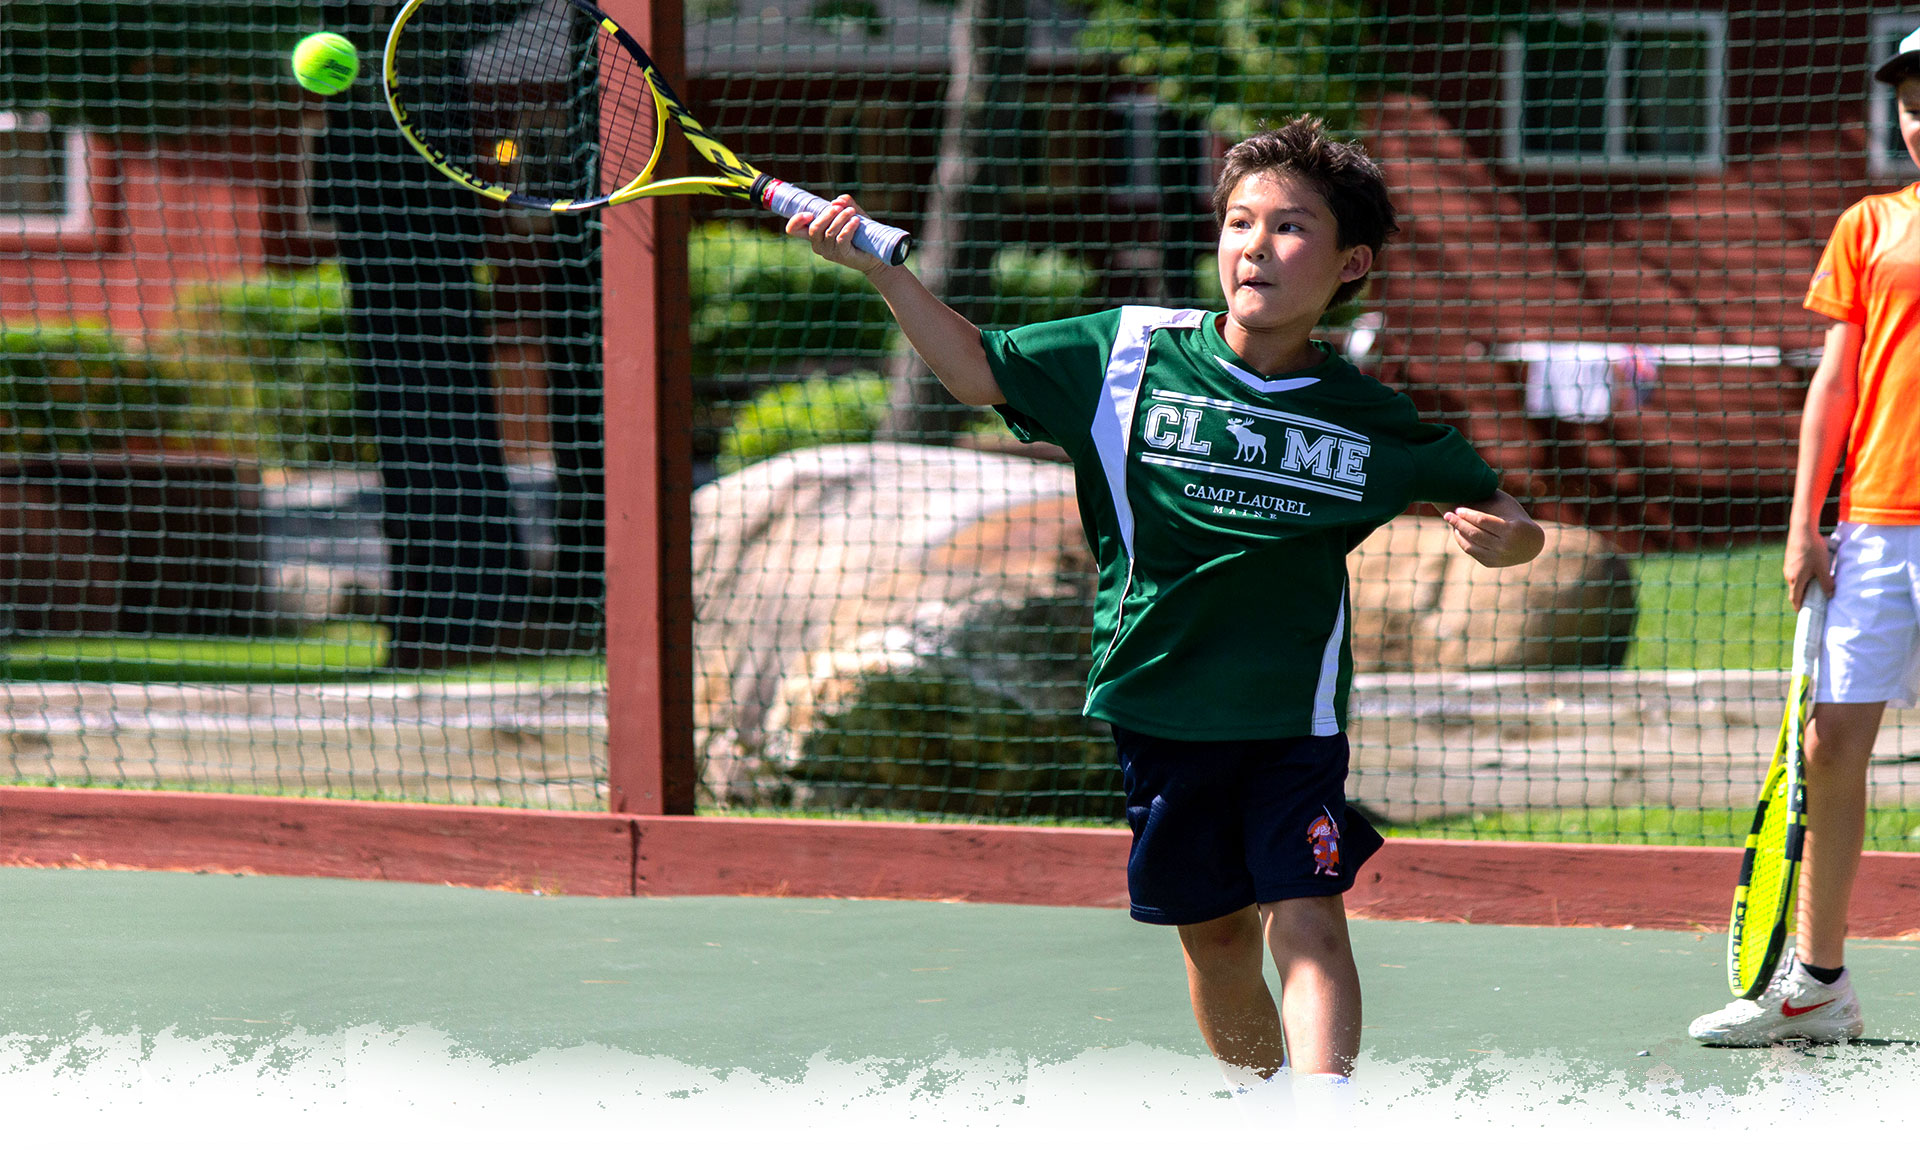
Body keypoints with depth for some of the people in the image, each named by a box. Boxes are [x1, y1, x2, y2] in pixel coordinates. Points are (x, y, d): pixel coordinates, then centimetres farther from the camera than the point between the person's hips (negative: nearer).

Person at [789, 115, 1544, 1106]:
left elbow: (1496, 515, 8)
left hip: (1294, 723, -1)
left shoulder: (1370, 421, -3)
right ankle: (1261, 1101, 30)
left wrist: (1507, 538, -17)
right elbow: (979, 370, 6)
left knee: (1305, 921, -16)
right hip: (1161, 705, 1)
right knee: (1214, 938, 9)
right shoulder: (1127, 355, -3)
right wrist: (882, 271, -6)